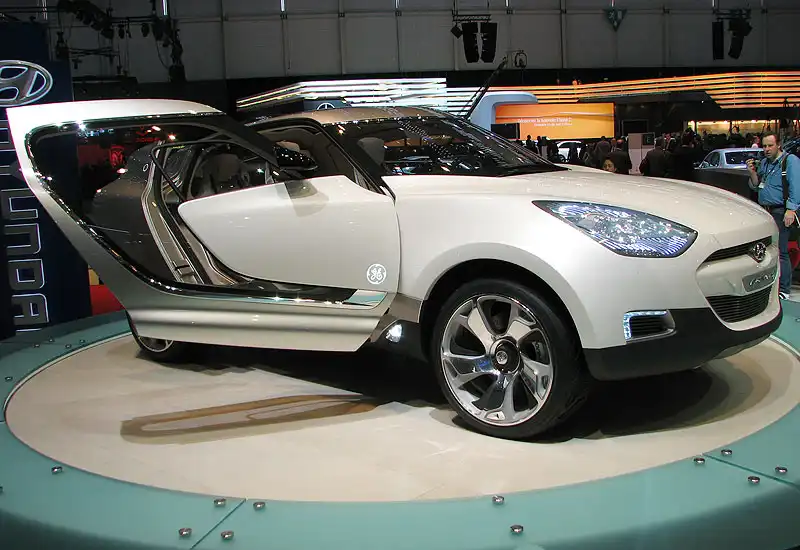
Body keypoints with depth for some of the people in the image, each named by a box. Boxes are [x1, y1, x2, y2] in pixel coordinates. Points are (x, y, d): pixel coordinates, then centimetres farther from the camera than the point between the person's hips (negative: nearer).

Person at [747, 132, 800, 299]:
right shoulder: (764, 162, 17)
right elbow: (756, 186, 19)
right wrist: (752, 172, 1)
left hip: (780, 212, -7)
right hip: (765, 211, 7)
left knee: (780, 252, -8)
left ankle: (784, 290, -4)